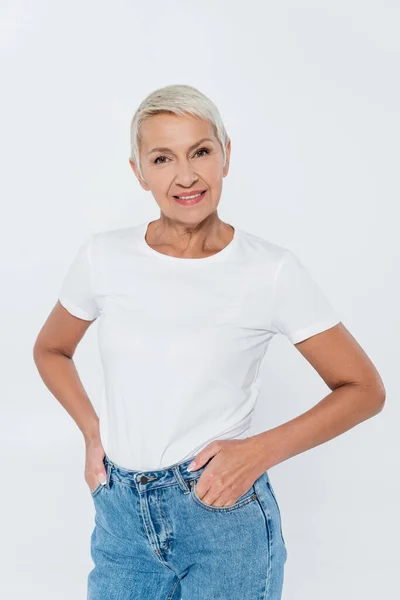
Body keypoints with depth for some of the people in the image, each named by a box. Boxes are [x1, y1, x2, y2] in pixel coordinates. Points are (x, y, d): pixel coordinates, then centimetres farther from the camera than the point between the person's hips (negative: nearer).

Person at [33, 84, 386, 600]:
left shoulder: (273, 271, -12)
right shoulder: (103, 257, -4)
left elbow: (364, 389, -5)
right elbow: (50, 350, 15)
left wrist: (260, 451, -14)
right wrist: (92, 432, 2)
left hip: (224, 519, -2)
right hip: (120, 514, 3)